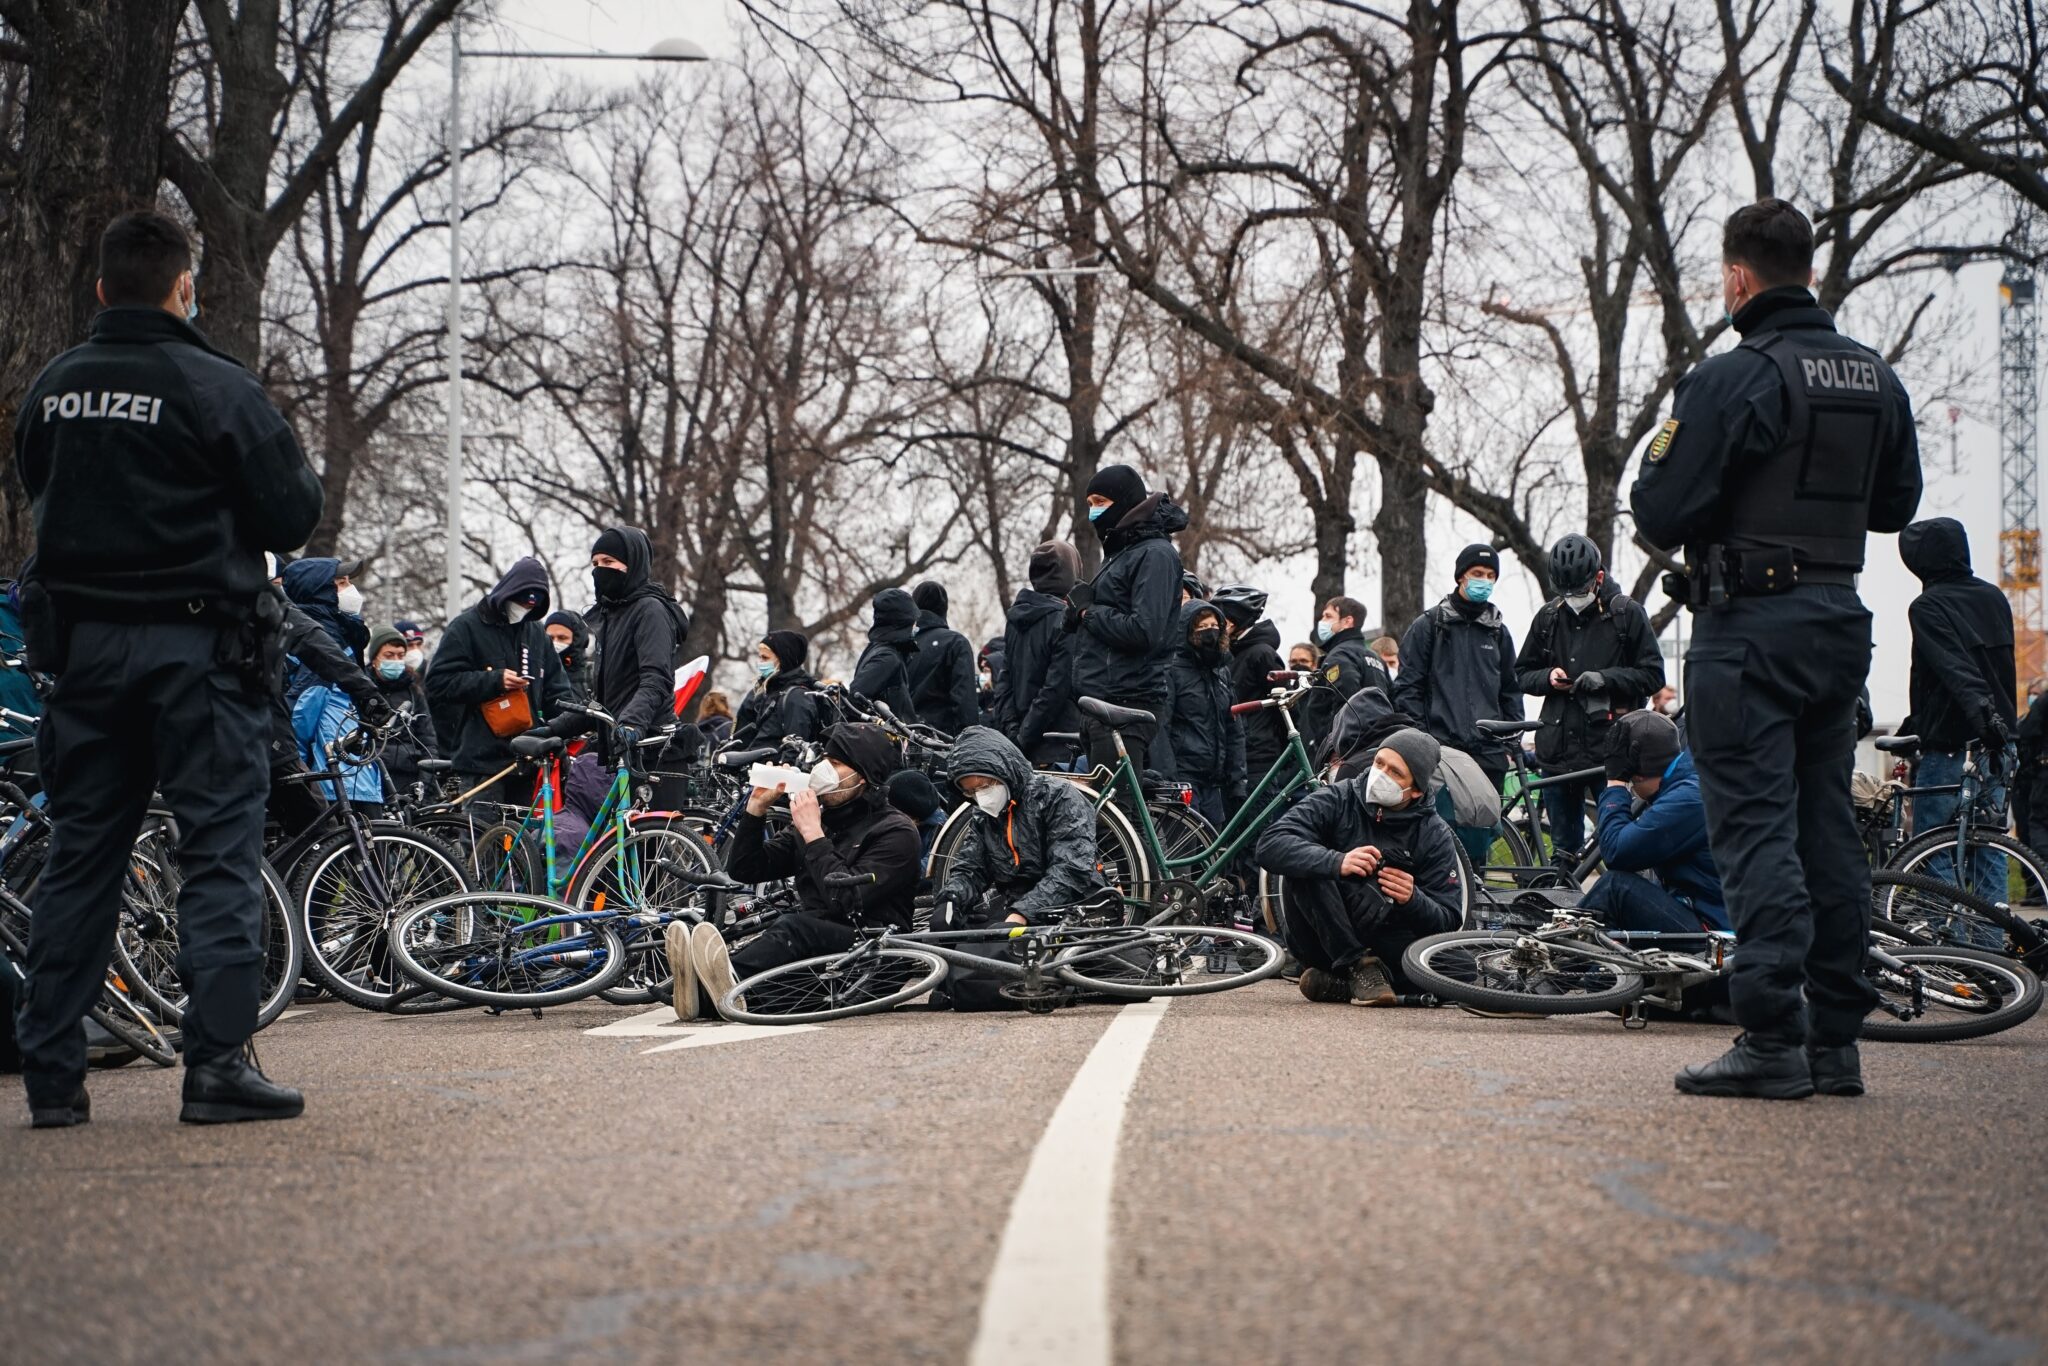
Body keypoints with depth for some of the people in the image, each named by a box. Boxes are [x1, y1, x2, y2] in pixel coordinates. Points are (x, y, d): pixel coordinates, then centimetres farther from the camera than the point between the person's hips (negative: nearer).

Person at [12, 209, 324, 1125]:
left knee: (79, 851, 11)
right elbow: (292, 518, -8)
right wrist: (298, 476, 12)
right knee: (220, 845, -2)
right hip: (196, 643, -5)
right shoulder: (216, 387, -10)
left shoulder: (50, 389, 8)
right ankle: (218, 1064, -7)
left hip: (81, 641, 6)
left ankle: (51, 1075, 13)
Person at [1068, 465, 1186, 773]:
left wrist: (1088, 611, -8)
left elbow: (1144, 632, -20)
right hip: (1104, 702, 10)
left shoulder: (1155, 554, -9)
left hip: (1126, 707, -10)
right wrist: (1077, 612, 2)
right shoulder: (1120, 553, 22)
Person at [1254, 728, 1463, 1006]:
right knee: (1311, 867, -27)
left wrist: (1413, 900, -28)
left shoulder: (1434, 835, -3)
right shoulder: (1336, 800, -6)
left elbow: (1447, 920, -5)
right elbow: (1271, 846, -21)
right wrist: (1337, 862, -36)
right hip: (1321, 944, -1)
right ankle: (1359, 967, -23)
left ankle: (1334, 984, -11)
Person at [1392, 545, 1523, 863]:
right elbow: (1407, 688, 1)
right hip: (1441, 749, -4)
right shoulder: (1429, 625, 4)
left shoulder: (1497, 632, 16)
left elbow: (1510, 690, 21)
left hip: (1487, 753, 4)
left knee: (1480, 836, 5)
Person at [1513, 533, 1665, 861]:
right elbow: (1522, 674, 18)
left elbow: (1652, 675, 0)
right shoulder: (1548, 618, 11)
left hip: (1611, 749, -4)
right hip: (1560, 751, 4)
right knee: (1563, 850, 9)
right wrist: (1548, 678, -3)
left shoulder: (1627, 613, 1)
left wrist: (1605, 678, -14)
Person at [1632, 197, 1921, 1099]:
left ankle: (1772, 1040, -9)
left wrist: (1655, 467, 5)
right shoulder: (1876, 377, 10)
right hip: (1841, 618, 7)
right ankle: (1836, 1039, 15)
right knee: (1826, 823, 11)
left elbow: (1662, 516, -16)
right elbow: (1895, 505, 20)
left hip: (1749, 622, -7)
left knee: (1754, 824, -6)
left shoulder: (1731, 378, -14)